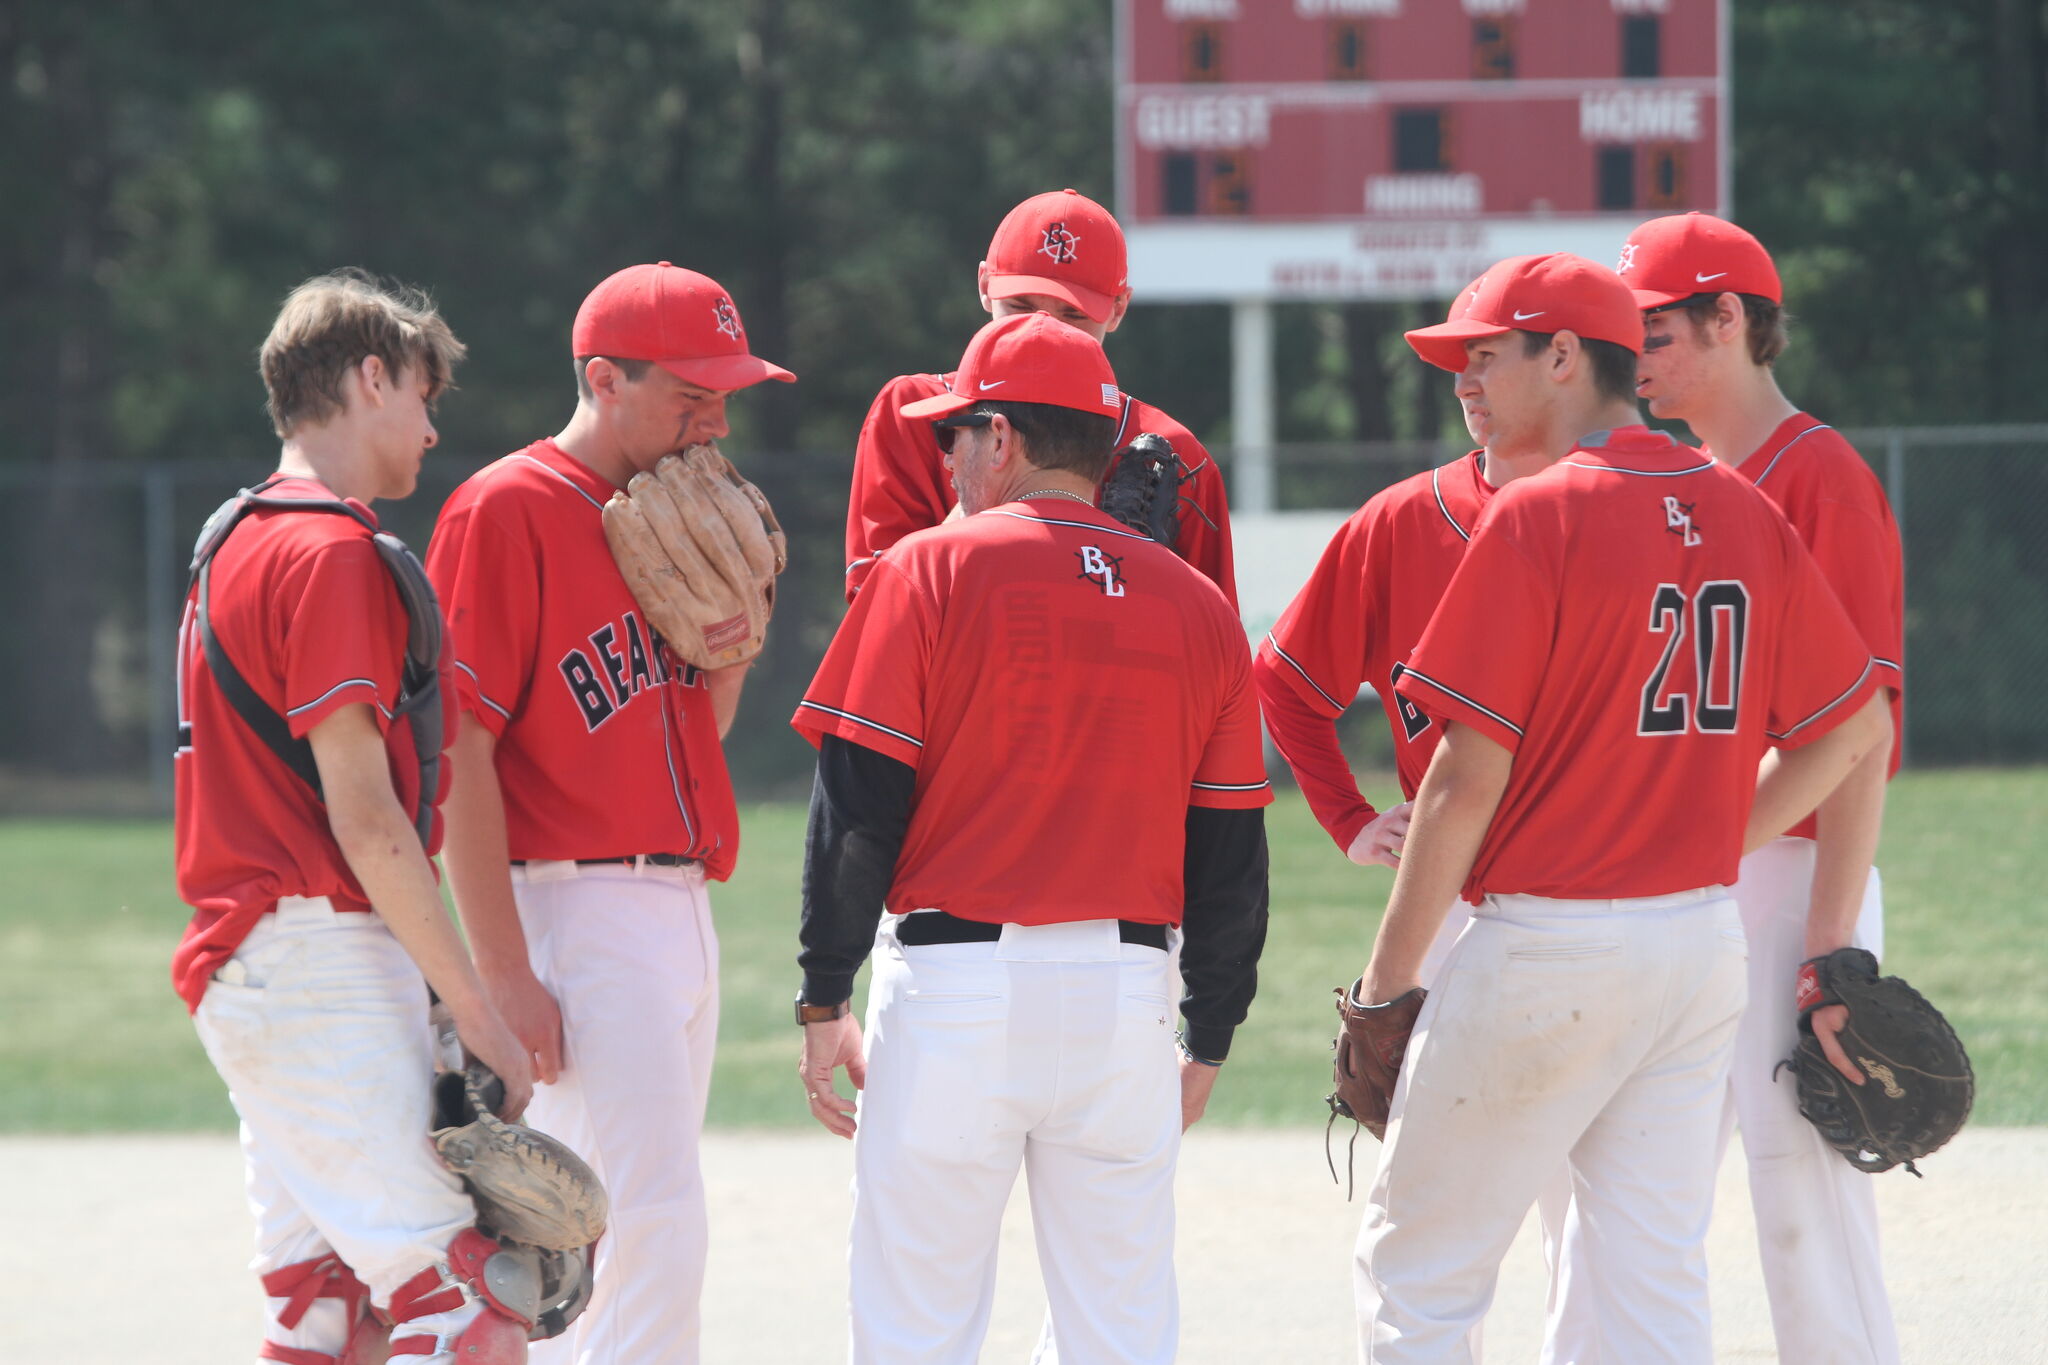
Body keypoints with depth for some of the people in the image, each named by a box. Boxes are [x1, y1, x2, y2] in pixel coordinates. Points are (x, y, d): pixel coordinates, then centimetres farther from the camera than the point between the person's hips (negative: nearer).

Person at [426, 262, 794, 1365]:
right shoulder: (507, 511, -10)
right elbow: (458, 748, -14)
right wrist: (503, 973, -19)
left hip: (681, 908, 9)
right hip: (575, 911, -9)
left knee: (602, 1236, 11)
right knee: (658, 1225, -17)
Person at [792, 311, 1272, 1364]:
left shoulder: (931, 569, -3)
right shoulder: (1196, 606, 8)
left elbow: (857, 806, -6)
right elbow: (1232, 855, 9)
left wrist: (825, 1004, 0)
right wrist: (1208, 1041, 19)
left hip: (955, 993, -3)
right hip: (1127, 995, 3)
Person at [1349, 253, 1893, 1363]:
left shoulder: (1535, 518, -12)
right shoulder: (1744, 514, 7)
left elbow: (1470, 776, -14)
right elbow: (1856, 729, 14)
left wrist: (1389, 973, -8)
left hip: (1549, 947, -7)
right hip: (1705, 937, 7)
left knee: (1413, 1272, 2)